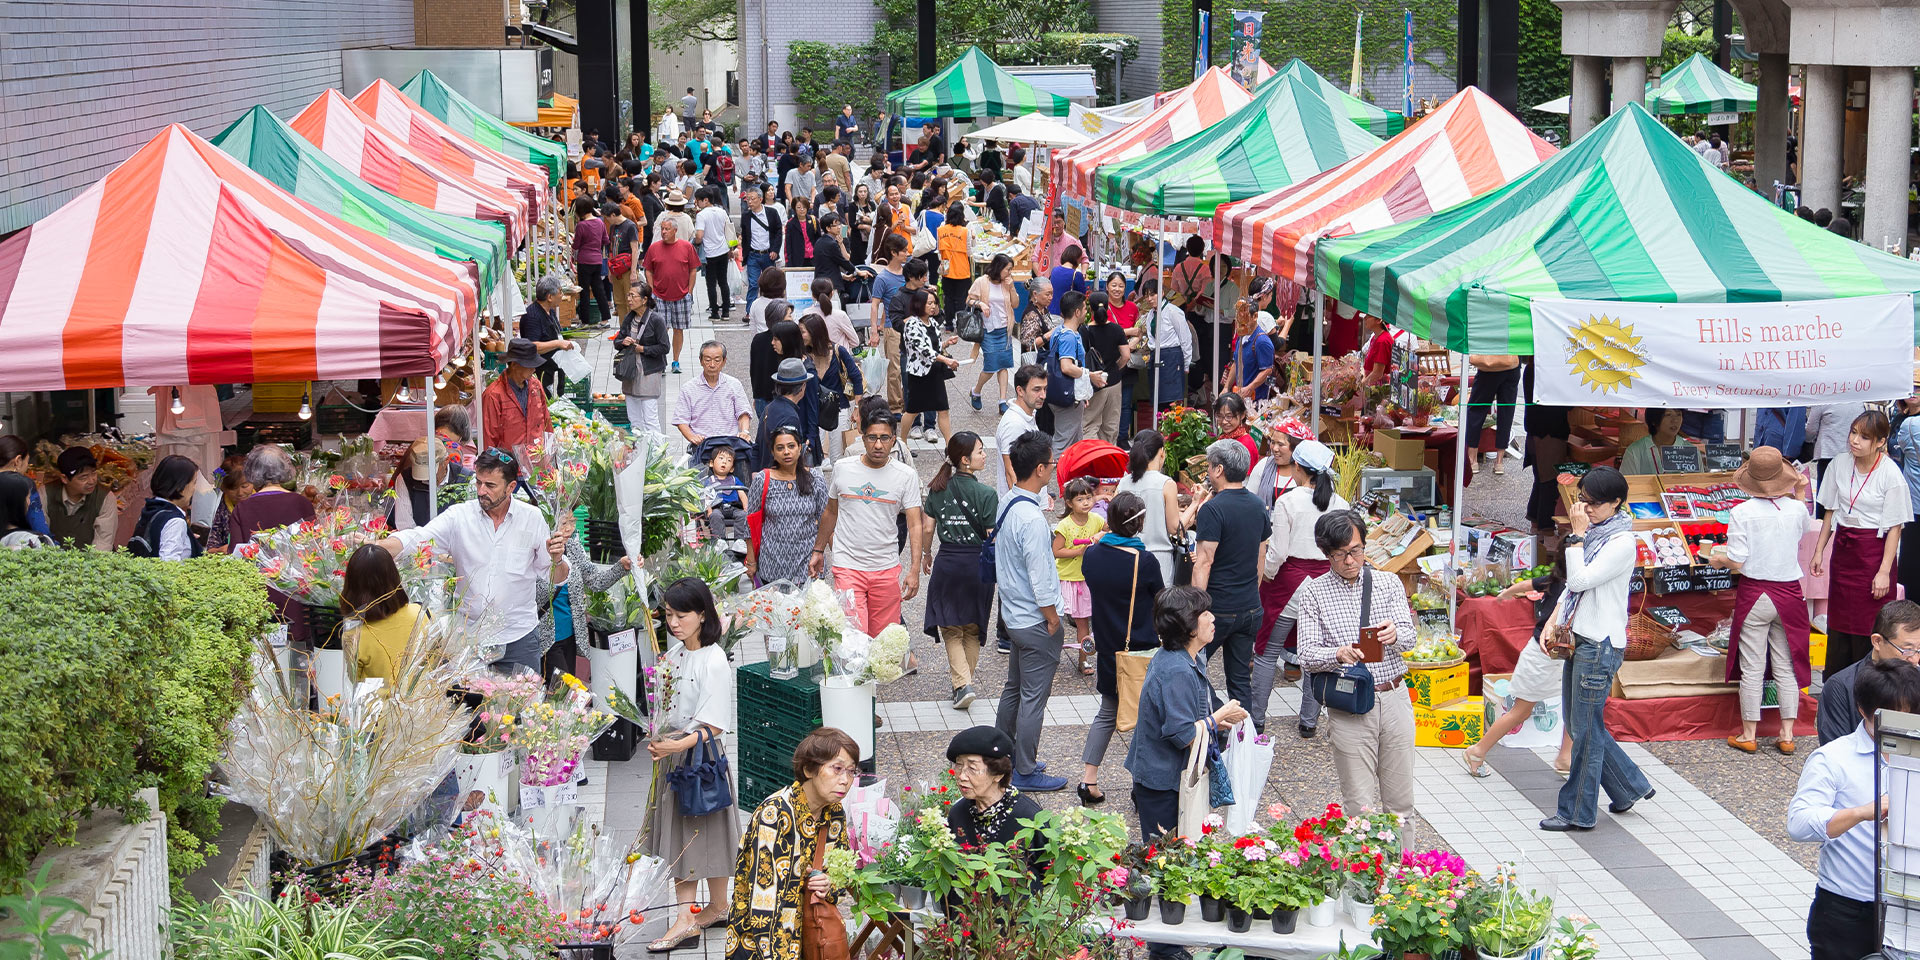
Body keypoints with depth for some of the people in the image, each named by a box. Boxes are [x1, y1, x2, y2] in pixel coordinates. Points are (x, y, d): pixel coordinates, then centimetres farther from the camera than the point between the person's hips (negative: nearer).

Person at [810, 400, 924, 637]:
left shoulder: (906, 475, -2)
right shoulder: (842, 468, 1)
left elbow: (914, 525, -5)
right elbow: (831, 513, 16)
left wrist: (914, 570, -14)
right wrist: (818, 550, 20)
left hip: (887, 569, 1)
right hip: (848, 566, -1)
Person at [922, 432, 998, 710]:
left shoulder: (938, 489, -3)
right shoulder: (986, 494, -14)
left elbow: (928, 528, 2)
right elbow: (993, 539, -13)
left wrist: (927, 555, 19)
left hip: (946, 562, 2)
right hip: (977, 564, -2)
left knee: (951, 628, 9)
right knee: (972, 629, 18)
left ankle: (962, 684, -6)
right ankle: (964, 677, 28)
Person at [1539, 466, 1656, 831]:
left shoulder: (1621, 542, -14)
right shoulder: (1593, 533, 12)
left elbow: (1581, 579, -22)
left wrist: (1577, 535, -15)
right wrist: (1553, 624, 9)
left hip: (1600, 643, -9)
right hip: (1578, 638, 9)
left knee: (1585, 728, -2)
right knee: (1576, 722, 14)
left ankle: (1578, 812, 8)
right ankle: (1630, 786, 27)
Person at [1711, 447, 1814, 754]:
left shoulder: (1741, 513, -14)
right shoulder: (1797, 509, -5)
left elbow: (1736, 562, -13)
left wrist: (1717, 560, 6)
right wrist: (1798, 495, 22)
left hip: (1754, 595, -2)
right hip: (1789, 595, 3)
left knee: (1752, 669, 6)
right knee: (1787, 668, 11)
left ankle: (1748, 735, 14)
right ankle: (1787, 736, 14)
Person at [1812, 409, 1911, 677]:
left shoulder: (1891, 475, -14)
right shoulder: (1839, 466, 0)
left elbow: (1894, 527, -13)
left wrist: (1884, 571, -16)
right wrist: (1819, 551, 10)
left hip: (1874, 551, -5)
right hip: (1843, 549, 5)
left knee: (1867, 626, -3)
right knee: (1838, 623, 11)